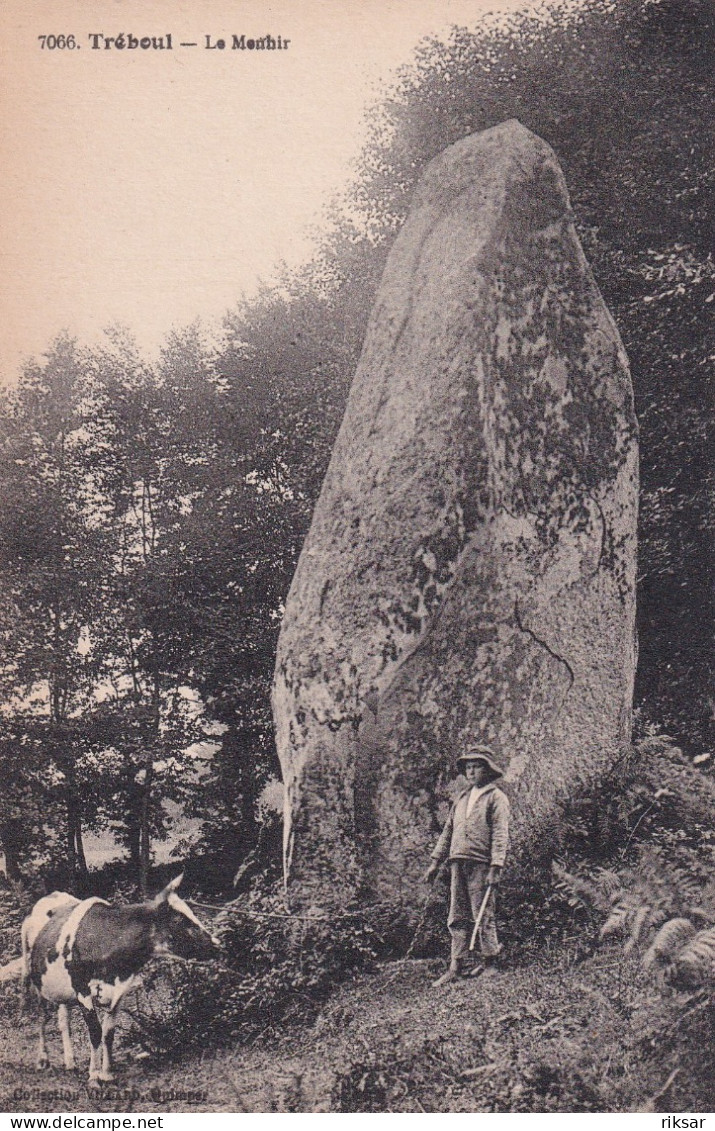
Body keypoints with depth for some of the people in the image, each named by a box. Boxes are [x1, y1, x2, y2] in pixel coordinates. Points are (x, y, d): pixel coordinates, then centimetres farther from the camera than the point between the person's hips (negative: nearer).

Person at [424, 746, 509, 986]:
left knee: (482, 915, -1)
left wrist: (496, 867, -17)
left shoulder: (496, 798, 0)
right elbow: (448, 831, 22)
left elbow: (500, 835, -8)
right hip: (458, 863, 6)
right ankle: (456, 967, 7)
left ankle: (490, 962, 11)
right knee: (458, 917, 5)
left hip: (480, 864, -6)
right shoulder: (462, 798, 21)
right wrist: (435, 861, 16)